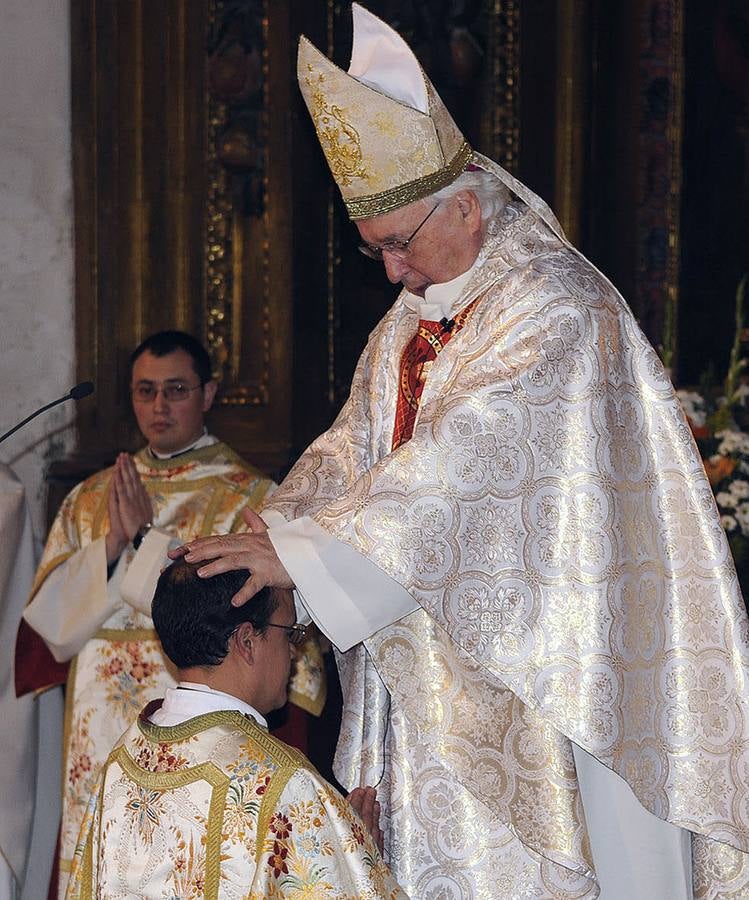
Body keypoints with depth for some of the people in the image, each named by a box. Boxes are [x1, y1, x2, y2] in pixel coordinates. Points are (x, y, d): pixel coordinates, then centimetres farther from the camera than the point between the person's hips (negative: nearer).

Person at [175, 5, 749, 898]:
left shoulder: (556, 308, -15)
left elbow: (466, 457, -24)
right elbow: (350, 450, 10)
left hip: (532, 669, -8)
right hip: (433, 673, 8)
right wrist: (260, 545, -9)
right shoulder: (407, 326, 14)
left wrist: (299, 549, -27)